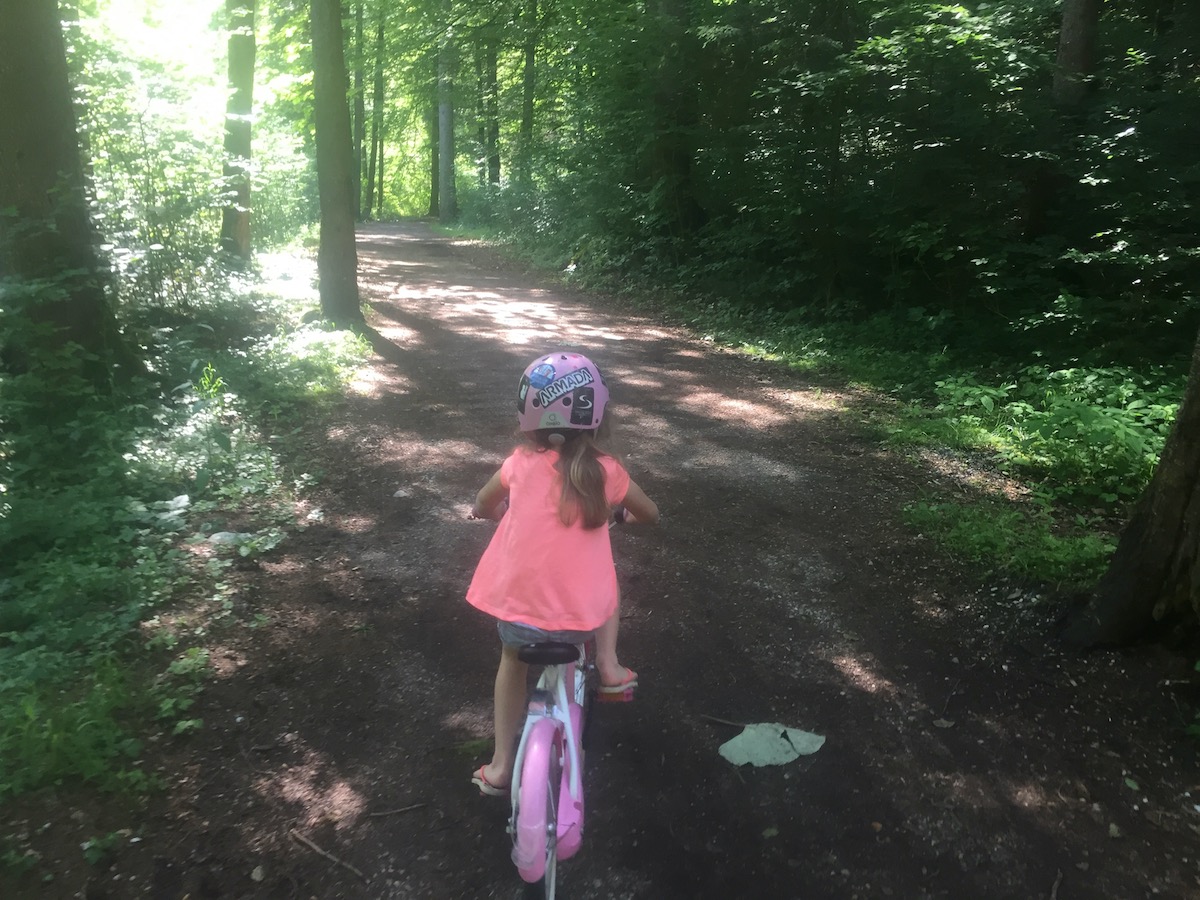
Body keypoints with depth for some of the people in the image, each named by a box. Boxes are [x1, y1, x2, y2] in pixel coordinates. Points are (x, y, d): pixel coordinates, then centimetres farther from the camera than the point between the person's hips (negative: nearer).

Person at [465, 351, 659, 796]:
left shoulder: (521, 462, -3)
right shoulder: (606, 471, -5)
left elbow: (482, 507, 15)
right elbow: (649, 514, 13)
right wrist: (619, 511, 33)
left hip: (516, 605, 1)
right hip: (582, 612, -1)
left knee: (513, 662, 31)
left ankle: (501, 766, 33)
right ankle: (608, 666, 22)